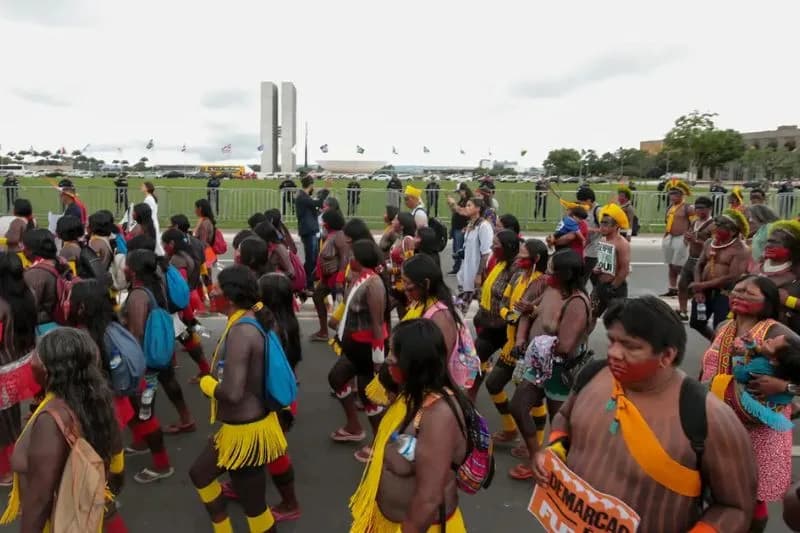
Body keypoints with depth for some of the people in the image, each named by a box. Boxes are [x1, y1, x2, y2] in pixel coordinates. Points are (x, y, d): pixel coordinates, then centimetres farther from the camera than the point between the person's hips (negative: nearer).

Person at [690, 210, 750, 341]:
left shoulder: (741, 250, -15)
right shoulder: (710, 243, 7)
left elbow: (732, 278, -22)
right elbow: (699, 265, 9)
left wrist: (702, 285, -19)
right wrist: (698, 289, -6)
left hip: (725, 294, -7)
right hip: (705, 292, 8)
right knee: (696, 323, 19)